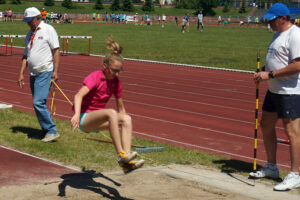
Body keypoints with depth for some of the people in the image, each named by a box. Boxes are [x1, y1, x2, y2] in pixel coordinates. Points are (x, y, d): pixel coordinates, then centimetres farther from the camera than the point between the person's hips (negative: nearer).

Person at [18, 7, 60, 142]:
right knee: (37, 104, 7)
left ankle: (52, 131, -10)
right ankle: (47, 131, 15)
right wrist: (21, 73, 10)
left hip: (45, 72, -7)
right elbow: (26, 55, 18)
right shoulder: (29, 35, 16)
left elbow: (56, 51, -8)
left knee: (38, 102, -17)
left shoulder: (48, 30, -4)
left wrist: (55, 71, -14)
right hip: (33, 74, 7)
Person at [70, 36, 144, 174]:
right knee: (111, 113, -34)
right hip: (84, 118, -7)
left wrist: (125, 128, 14)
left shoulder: (116, 82, 5)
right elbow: (79, 95, -33)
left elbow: (120, 108, 15)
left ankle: (127, 163, -29)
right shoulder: (95, 77, -15)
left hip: (98, 119, 7)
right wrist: (77, 114, -50)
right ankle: (121, 155, -39)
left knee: (127, 119, -18)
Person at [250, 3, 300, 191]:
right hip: (274, 90, 11)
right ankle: (271, 167, 29)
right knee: (266, 125, 15)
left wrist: (270, 74, -22)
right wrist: (262, 74, 8)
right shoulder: (278, 34, 14)